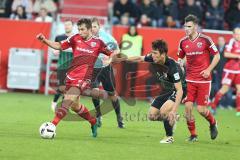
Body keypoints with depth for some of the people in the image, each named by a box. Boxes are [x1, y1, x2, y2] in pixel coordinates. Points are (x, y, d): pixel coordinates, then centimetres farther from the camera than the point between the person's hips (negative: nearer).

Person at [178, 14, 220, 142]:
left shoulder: (205, 40, -8)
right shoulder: (183, 42, 3)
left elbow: (217, 56, -1)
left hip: (204, 79, -3)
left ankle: (213, 123, 27)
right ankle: (193, 135, 7)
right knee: (188, 106, -8)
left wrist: (209, 69, -11)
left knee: (201, 109, -5)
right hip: (190, 80, 3)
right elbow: (180, 57, 18)